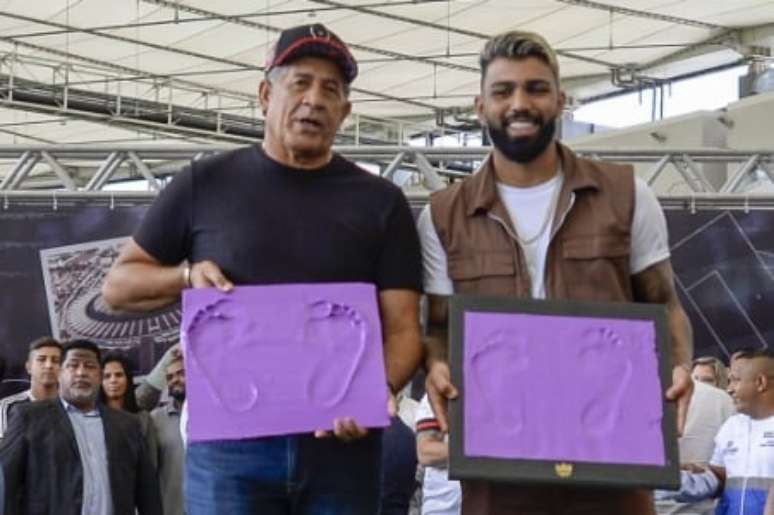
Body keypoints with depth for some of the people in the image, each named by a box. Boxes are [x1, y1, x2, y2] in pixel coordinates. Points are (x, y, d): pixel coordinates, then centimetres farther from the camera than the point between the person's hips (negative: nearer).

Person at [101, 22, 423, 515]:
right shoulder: (206, 183, 6)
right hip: (229, 441, -1)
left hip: (341, 442, 1)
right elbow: (119, 283, 12)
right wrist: (187, 277, -7)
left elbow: (402, 326, 2)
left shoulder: (380, 201, 7)